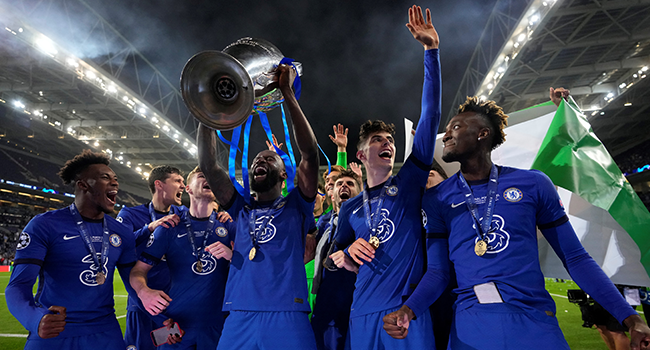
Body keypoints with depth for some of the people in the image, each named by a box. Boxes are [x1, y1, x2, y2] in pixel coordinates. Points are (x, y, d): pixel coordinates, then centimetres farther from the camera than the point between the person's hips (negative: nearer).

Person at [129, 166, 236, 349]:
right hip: (177, 322, 0)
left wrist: (231, 255, -21)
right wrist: (143, 291, -21)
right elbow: (139, 269, -1)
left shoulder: (227, 225, -1)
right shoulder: (170, 227, -1)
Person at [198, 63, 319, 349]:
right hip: (239, 318, 3)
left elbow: (310, 153, -5)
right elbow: (208, 165, 8)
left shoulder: (296, 206, 7)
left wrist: (287, 92, -8)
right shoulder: (241, 209, 15)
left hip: (287, 317, -2)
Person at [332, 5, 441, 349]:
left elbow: (430, 114, -4)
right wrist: (349, 253, -8)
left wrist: (431, 50, -7)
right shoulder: (350, 208, 9)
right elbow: (339, 260, 17)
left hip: (410, 310, -2)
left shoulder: (409, 180, 2)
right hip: (363, 315, 2)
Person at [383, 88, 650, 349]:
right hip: (470, 326, 0)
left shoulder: (533, 183, 1)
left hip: (535, 320, 0)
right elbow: (437, 271, 1)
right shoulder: (437, 198, 1)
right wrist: (408, 310, -15)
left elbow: (575, 257, 5)